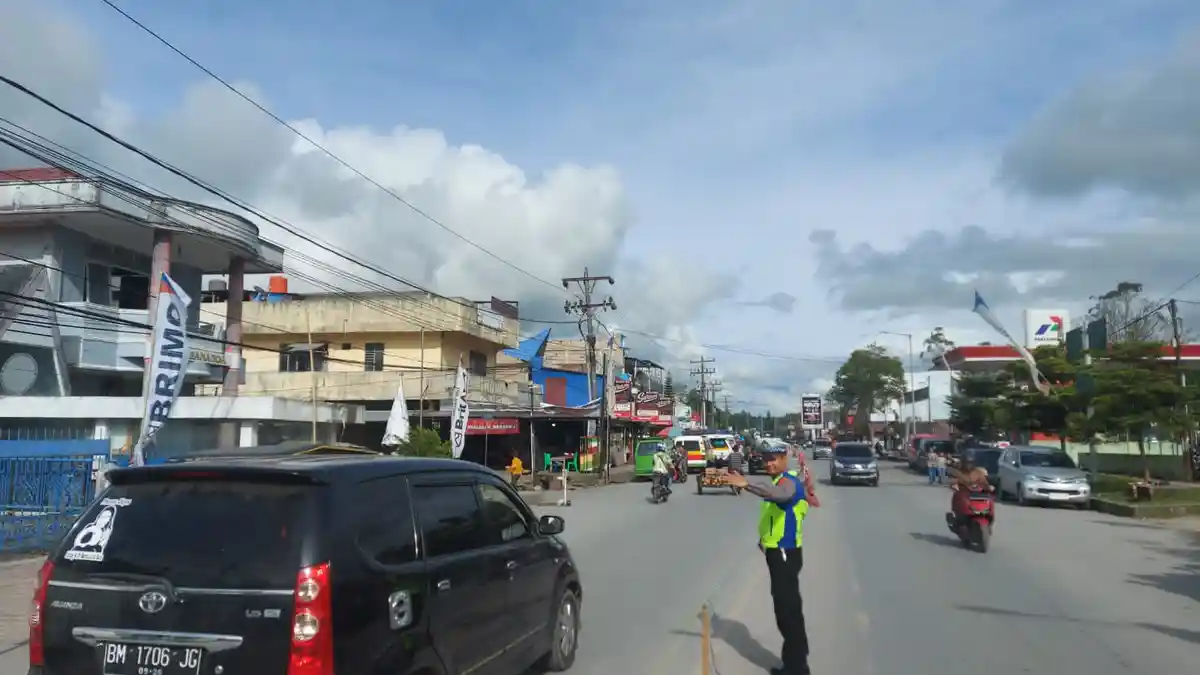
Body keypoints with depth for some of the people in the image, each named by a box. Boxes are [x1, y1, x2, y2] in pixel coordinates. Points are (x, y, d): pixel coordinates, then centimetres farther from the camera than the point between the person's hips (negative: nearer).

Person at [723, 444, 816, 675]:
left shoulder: (789, 482, -19)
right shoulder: (781, 481, 14)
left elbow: (776, 494, -43)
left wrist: (747, 485, -57)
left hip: (785, 554, -10)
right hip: (779, 552, 10)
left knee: (787, 608, -6)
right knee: (788, 606, 20)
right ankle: (797, 656, 34)